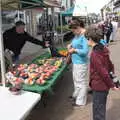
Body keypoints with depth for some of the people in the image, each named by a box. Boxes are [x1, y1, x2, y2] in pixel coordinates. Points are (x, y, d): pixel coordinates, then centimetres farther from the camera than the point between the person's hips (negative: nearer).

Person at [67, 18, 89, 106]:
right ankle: (76, 95, 45)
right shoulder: (77, 35, 5)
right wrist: (70, 45, 2)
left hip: (81, 63, -9)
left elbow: (85, 51, -25)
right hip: (75, 62, 10)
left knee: (81, 81, 4)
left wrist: (75, 50, -21)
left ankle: (81, 101, 18)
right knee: (76, 79, 25)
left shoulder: (84, 36, -21)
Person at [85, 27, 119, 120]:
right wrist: (112, 77, 16)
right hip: (104, 86, 9)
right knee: (101, 109, 25)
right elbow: (110, 65, 11)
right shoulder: (103, 49, 3)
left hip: (99, 86, -9)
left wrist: (111, 85, -15)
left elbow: (103, 72, -25)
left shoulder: (95, 54, -24)